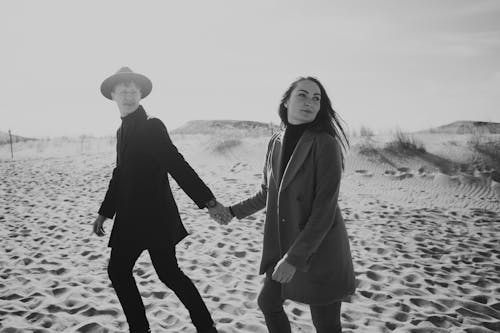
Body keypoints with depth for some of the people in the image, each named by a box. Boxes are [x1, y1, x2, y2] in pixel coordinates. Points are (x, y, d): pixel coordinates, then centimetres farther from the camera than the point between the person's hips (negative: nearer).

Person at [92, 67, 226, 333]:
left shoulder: (152, 126, -12)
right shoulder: (123, 130, 13)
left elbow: (178, 166, -18)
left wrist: (208, 201, -22)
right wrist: (105, 212, 22)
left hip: (154, 215, -8)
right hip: (130, 217, 8)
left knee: (168, 273, -1)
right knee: (118, 271, 13)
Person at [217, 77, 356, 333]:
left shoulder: (325, 144, -17)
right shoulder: (276, 142, 3)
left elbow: (325, 210, -21)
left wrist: (295, 258, -22)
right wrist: (234, 211, 22)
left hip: (320, 251, -6)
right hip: (282, 245, 7)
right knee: (268, 302, 21)